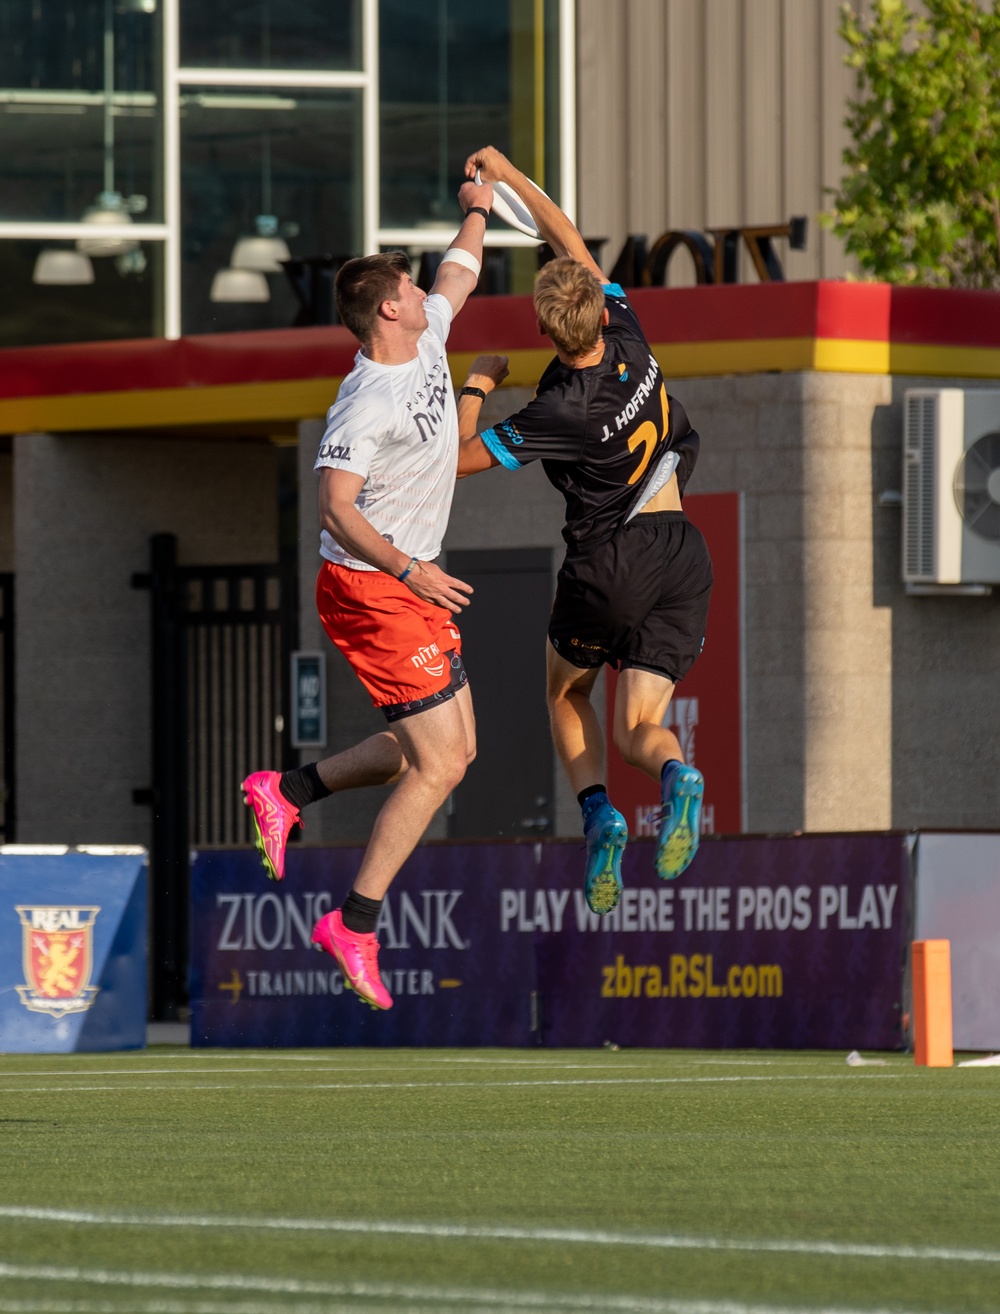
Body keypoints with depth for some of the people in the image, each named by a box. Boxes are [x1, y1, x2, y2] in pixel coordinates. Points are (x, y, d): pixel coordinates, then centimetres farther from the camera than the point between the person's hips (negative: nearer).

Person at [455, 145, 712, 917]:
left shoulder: (564, 412, -20)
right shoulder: (631, 343, -6)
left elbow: (462, 457, -10)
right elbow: (573, 244, 8)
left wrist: (475, 391, 7)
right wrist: (510, 177, 14)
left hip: (608, 565, -5)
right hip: (682, 555, 5)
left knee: (567, 694, 24)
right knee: (637, 729, 6)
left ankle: (599, 815, 1)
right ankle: (675, 777, -30)